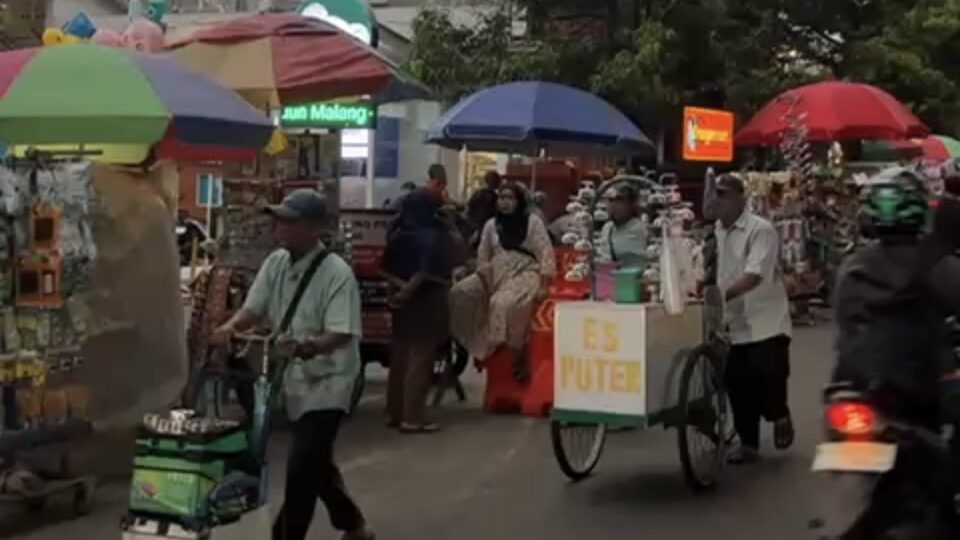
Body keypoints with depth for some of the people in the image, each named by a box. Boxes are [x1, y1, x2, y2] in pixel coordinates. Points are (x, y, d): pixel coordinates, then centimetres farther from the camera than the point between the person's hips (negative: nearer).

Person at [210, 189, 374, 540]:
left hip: (327, 380, -7)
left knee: (301, 465, -12)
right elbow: (254, 309, 2)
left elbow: (341, 335, -27)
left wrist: (306, 347, -44)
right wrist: (230, 327, -20)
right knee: (315, 461, 20)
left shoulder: (336, 273, -20)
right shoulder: (276, 263, 2)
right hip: (296, 378, 8)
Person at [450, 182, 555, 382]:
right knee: (460, 292, -18)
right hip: (497, 274, 5)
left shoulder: (533, 222, 0)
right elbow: (483, 257, 18)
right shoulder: (491, 225, 13)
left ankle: (518, 358, -22)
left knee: (505, 304, -35)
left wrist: (544, 286, -14)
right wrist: (483, 282, 4)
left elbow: (546, 254, -5)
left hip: (524, 274, -5)